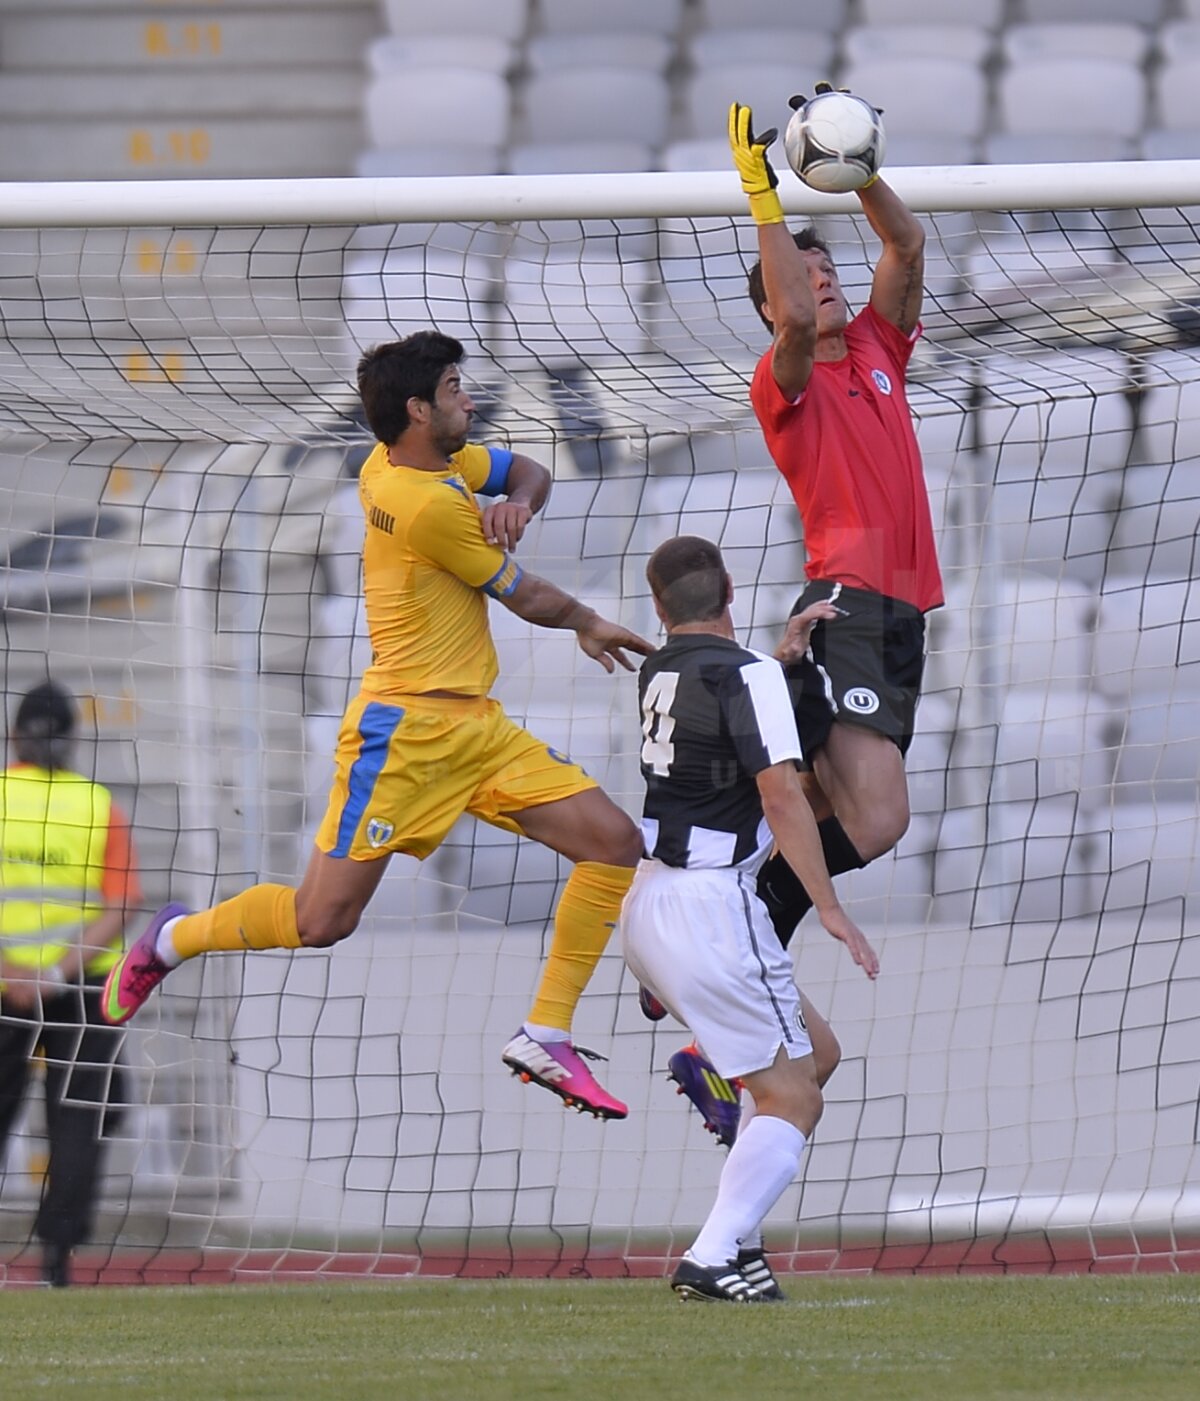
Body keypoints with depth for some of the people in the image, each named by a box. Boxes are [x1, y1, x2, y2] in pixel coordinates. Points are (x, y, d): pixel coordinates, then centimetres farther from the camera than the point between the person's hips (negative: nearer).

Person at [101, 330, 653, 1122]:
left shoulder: (392, 462, 7)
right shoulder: (430, 503, -20)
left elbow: (529, 473, 21)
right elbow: (527, 598, -6)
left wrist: (518, 502, -3)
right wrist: (589, 624, 14)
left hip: (478, 728, 10)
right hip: (406, 729, -10)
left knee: (616, 844, -2)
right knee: (323, 922, -7)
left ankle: (546, 1040, 2)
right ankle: (175, 939, 22)